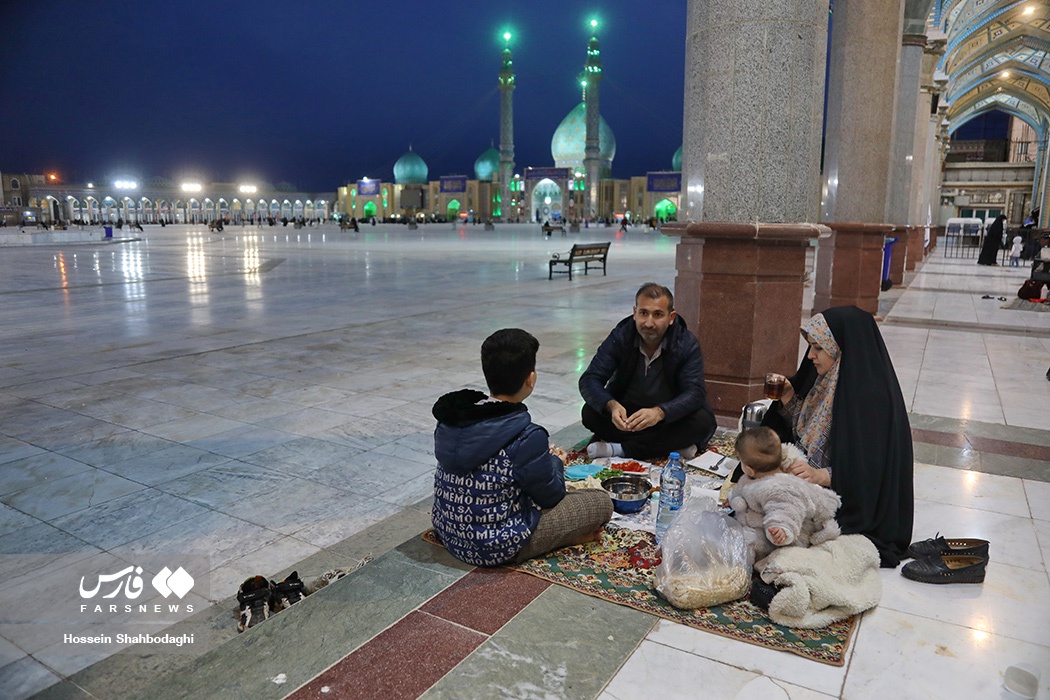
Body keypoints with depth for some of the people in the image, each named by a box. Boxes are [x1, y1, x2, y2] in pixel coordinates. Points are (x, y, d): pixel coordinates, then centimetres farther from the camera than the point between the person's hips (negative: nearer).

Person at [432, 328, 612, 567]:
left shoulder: (451, 417, -7)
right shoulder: (527, 437, -27)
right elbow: (551, 496, -10)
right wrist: (556, 463, 10)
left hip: (448, 532, 7)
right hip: (497, 547, -7)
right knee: (601, 501, 2)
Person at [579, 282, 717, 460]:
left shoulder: (687, 344, -17)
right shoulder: (620, 337, -15)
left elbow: (695, 392, -26)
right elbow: (589, 380, -20)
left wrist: (659, 412, -46)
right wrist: (612, 405, -42)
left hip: (670, 417, 0)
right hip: (626, 414, 1)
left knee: (703, 421, -30)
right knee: (591, 413, -26)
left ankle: (620, 449, -26)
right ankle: (673, 446, -25)